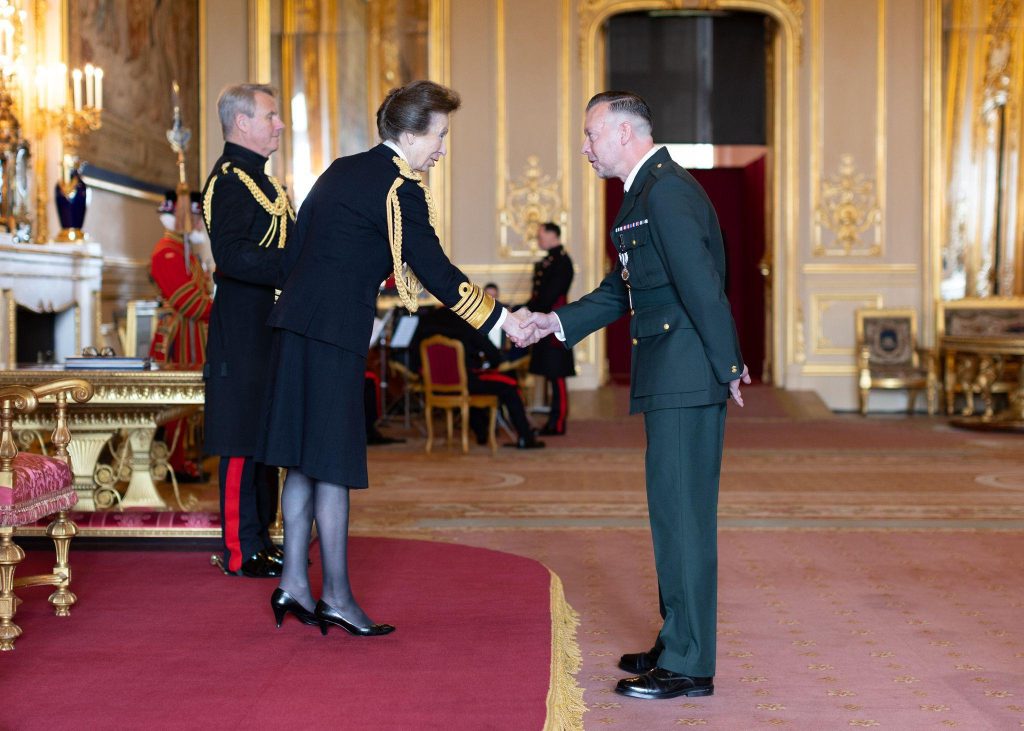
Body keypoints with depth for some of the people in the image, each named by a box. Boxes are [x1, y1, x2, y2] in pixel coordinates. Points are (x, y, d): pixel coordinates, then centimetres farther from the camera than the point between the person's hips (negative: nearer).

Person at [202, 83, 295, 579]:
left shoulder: (258, 178, 19)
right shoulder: (229, 180, -13)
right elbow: (232, 255, -25)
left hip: (268, 328, 10)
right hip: (244, 331, -10)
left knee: (265, 434, 14)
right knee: (245, 438, -5)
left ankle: (259, 538, 23)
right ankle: (241, 551, 1)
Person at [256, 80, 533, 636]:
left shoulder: (341, 171, 17)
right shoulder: (399, 188, -10)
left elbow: (294, 251, 18)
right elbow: (434, 271, -12)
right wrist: (500, 319, -6)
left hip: (297, 321, 9)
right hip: (335, 332, -9)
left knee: (305, 460, 12)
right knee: (333, 465, -3)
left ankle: (294, 583, 17)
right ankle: (336, 597, 4)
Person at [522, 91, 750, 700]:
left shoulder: (667, 192, -15)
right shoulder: (647, 192, 19)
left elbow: (700, 284, -20)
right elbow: (622, 289, 23)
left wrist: (728, 368, -18)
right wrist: (558, 322, 16)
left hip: (687, 376, -11)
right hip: (671, 377, 11)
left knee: (682, 511, -6)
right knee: (675, 511, 16)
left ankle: (688, 664, 0)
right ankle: (679, 643, 27)